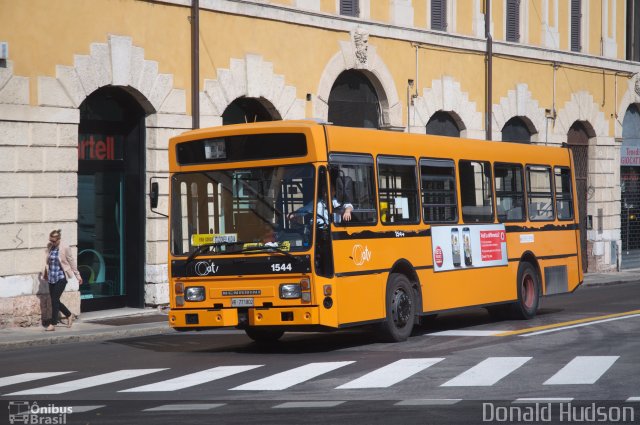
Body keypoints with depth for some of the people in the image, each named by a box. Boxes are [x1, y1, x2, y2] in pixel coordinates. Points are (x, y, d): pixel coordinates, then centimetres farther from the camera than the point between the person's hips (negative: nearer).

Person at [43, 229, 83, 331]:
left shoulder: (65, 249, -11)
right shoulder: (49, 247, 3)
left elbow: (72, 262, -2)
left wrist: (78, 276, 3)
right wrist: (46, 272, 26)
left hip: (61, 278, -6)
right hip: (51, 278, 6)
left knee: (55, 300, -10)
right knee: (55, 301, 8)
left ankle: (53, 324, -4)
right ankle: (69, 315, 31)